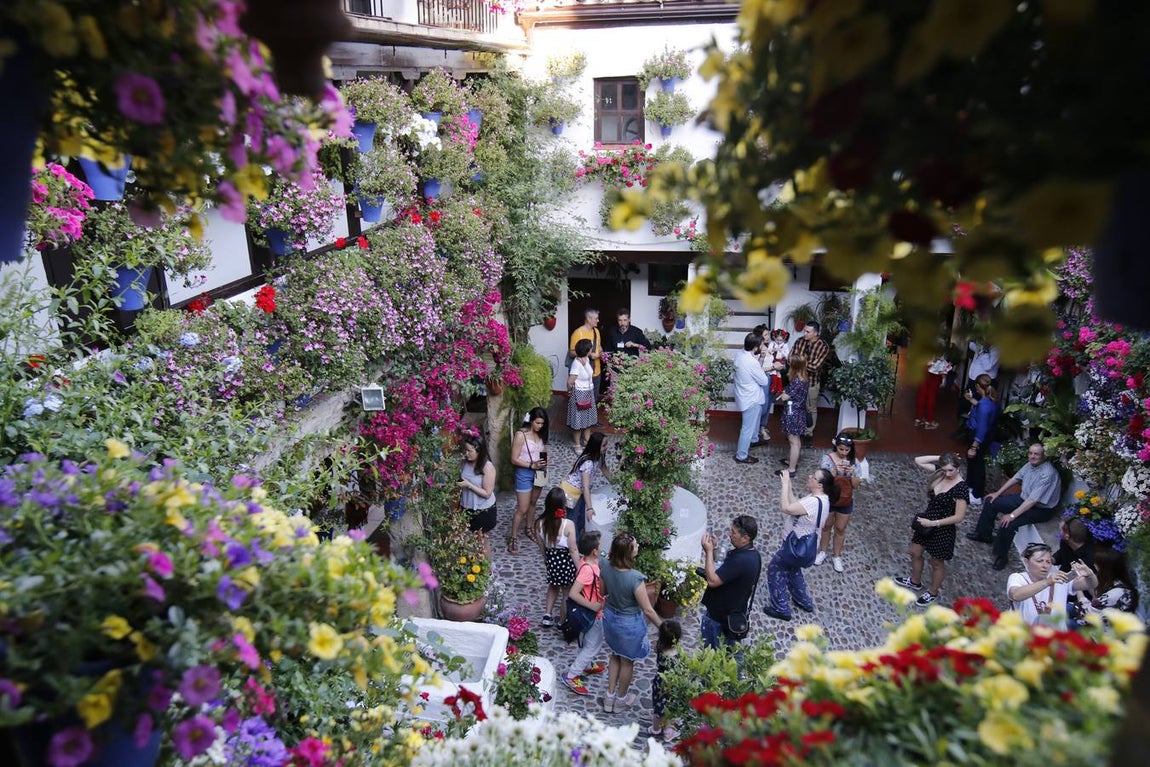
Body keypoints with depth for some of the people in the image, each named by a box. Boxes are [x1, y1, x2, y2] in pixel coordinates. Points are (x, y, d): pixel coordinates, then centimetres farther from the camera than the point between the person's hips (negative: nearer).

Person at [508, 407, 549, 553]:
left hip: (539, 473, 6)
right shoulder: (520, 435, -18)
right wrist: (532, 465, -25)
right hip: (524, 473, -6)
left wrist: (545, 462, -7)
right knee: (522, 509, -2)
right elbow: (514, 459, -17)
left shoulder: (540, 434, 1)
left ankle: (529, 528, 42)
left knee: (533, 503, 22)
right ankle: (513, 538, 11)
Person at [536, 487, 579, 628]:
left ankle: (547, 616, 30)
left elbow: (541, 546, 0)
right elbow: (573, 550, -19)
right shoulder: (568, 524, -27)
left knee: (553, 587, 29)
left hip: (551, 560, 4)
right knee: (567, 593, 18)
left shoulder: (540, 523, -14)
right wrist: (579, 568, -7)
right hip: (566, 561, -4)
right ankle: (562, 621, 32)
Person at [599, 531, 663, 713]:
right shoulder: (635, 578, -36)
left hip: (610, 616, 5)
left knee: (615, 655, 30)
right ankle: (621, 699, 45)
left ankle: (610, 696, 45)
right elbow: (647, 610, -24)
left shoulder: (605, 565, -21)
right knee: (627, 662, 22)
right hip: (629, 623, -5)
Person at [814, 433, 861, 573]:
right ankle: (823, 552, 37)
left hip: (846, 502, 1)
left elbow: (855, 486, -7)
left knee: (840, 529, 15)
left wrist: (852, 473, -25)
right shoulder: (827, 458, -15)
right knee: (826, 526, 17)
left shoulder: (854, 462, -9)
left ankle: (836, 556, 32)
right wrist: (836, 471, -33)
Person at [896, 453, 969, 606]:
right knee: (915, 552, 22)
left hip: (943, 530, -7)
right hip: (927, 522, 7)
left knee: (937, 563, 15)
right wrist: (940, 458, -13)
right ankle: (915, 581, 47)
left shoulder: (961, 487, -27)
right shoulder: (940, 473, -8)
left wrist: (933, 523, -23)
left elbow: (958, 517, -24)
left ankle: (933, 593, 39)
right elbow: (918, 461, -3)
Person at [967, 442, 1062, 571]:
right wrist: (998, 493, 11)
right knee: (991, 501, 7)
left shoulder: (1047, 474, -31)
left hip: (1041, 509, -9)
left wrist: (1012, 515, -32)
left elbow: (1033, 501, -33)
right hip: (1024, 498, 9)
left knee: (1008, 523, -28)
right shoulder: (1031, 464, -7)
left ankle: (1001, 556, -7)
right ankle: (984, 534, 22)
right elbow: (1015, 478, 10)